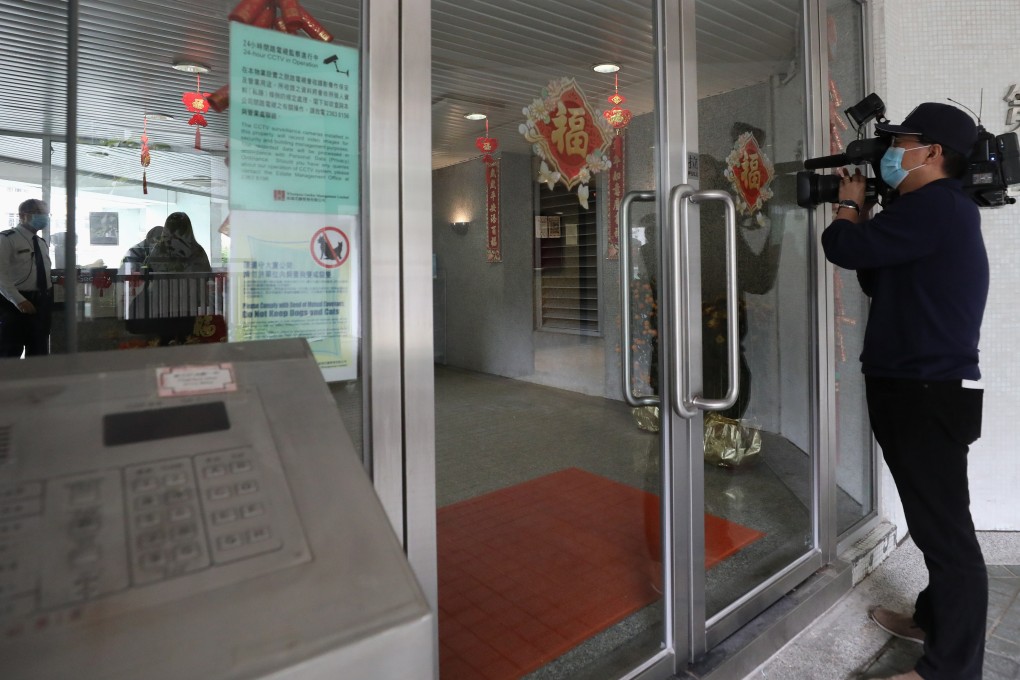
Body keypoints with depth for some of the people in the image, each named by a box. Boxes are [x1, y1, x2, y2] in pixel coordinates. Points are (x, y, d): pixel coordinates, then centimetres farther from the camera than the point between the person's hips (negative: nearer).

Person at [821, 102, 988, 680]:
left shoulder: (935, 206, -16)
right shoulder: (940, 211, 18)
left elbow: (844, 248, -19)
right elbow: (879, 279, 22)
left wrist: (849, 207, 2)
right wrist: (864, 217, 13)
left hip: (930, 396, -11)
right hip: (920, 391, 11)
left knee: (946, 531, -2)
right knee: (937, 522, 22)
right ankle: (934, 618, 39)